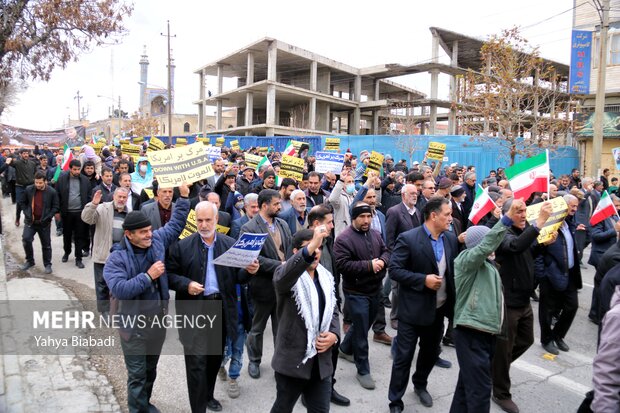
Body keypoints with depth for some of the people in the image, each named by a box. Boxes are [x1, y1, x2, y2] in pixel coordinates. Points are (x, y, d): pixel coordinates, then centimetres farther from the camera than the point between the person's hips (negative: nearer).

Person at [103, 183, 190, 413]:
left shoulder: (157, 241, -3)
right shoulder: (117, 258, -17)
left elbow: (176, 224, 8)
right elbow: (119, 289, -27)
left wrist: (184, 197, 0)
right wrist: (148, 276, -27)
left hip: (158, 320, 5)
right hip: (134, 326, -5)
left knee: (151, 370, 23)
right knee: (137, 374, 8)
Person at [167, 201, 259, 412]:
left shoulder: (231, 244, 3)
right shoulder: (182, 246, -4)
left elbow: (237, 276, 5)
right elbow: (169, 274, -2)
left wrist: (249, 271, -16)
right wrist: (186, 284, -19)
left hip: (222, 309, 3)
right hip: (194, 311, -3)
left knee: (215, 358, 19)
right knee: (197, 362, -1)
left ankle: (208, 395, 41)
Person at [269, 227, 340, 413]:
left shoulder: (326, 277, 8)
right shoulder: (287, 274, -13)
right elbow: (282, 278, -38)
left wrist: (334, 334, -6)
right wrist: (310, 248, -51)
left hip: (321, 361, 5)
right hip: (293, 359, -5)